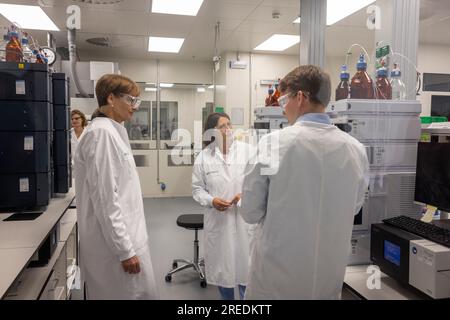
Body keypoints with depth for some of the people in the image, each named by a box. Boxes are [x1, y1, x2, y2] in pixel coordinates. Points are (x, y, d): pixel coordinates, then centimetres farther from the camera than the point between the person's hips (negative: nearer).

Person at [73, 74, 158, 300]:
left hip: (123, 236, 9)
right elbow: (105, 199, -21)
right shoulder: (101, 132, -17)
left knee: (141, 292, 18)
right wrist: (124, 249, -19)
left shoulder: (112, 131, 12)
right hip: (115, 241, -9)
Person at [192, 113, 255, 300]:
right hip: (217, 220, 2)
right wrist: (211, 201, -13)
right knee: (221, 264, 16)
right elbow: (197, 188, 4)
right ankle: (226, 297, 40)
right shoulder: (203, 156, 0)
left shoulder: (247, 150, -4)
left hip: (245, 218, -1)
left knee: (246, 264, 7)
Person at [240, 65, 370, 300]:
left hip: (276, 276, -3)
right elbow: (353, 208, 9)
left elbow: (250, 212, -10)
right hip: (329, 276, 4)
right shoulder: (356, 149, -6)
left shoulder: (273, 143, -18)